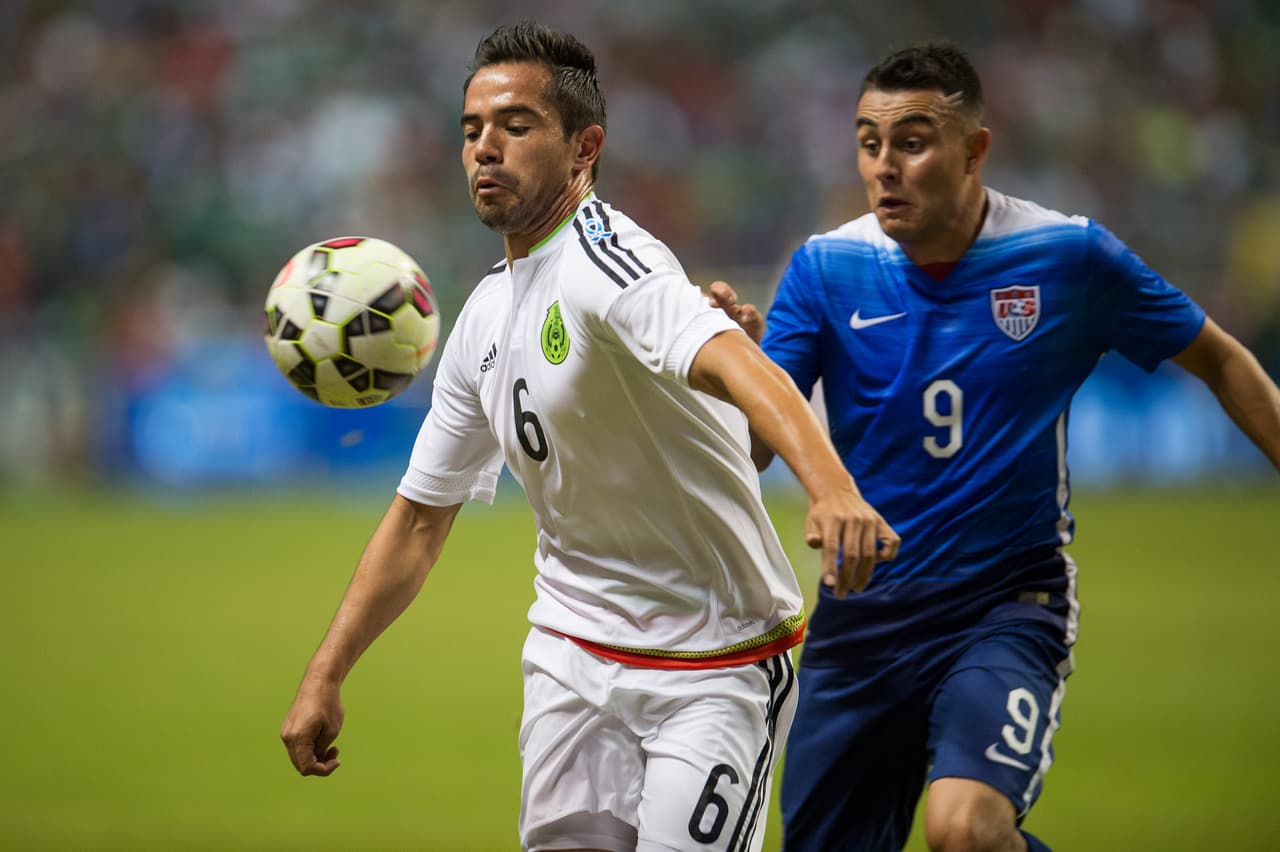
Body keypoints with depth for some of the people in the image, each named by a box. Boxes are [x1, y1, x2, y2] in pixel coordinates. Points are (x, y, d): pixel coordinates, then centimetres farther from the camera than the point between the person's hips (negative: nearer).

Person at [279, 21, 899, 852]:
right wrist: (326, 674, 10)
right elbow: (420, 515, 15)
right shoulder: (486, 316, 6)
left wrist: (831, 485, -59)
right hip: (572, 651, 7)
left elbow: (734, 362, -40)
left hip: (716, 659, -7)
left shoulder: (607, 261, -20)